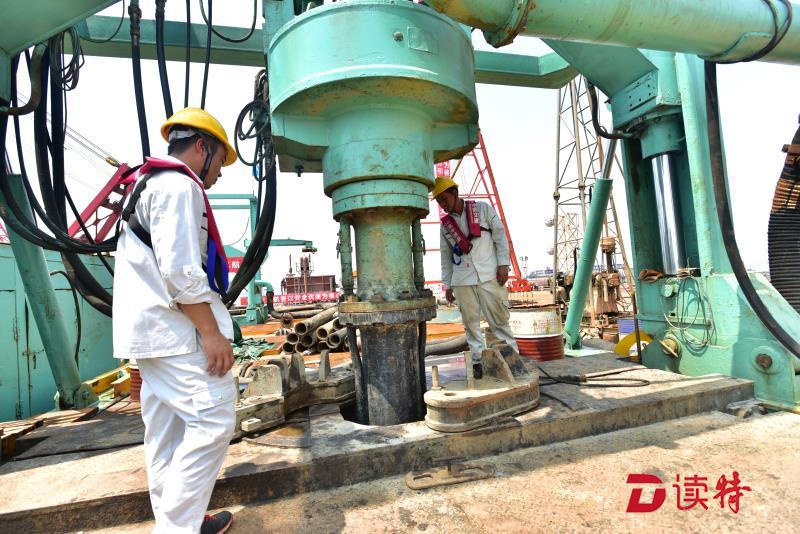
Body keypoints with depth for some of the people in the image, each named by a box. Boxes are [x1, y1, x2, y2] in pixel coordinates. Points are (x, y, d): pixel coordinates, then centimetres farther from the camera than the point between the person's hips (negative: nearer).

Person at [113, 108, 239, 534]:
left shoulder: (147, 186, 24)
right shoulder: (179, 185, -10)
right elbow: (181, 271, -20)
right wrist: (211, 332, -18)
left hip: (149, 330, 11)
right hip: (178, 327, -11)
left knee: (167, 430, 14)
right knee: (212, 421, -7)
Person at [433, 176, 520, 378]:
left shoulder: (483, 209, 5)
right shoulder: (445, 224, 12)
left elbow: (500, 235, 2)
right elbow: (446, 256, 14)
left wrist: (503, 264, -7)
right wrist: (447, 285, 12)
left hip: (488, 275, -3)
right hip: (462, 280, 3)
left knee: (499, 318, 0)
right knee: (470, 322, 4)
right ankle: (478, 361, 13)